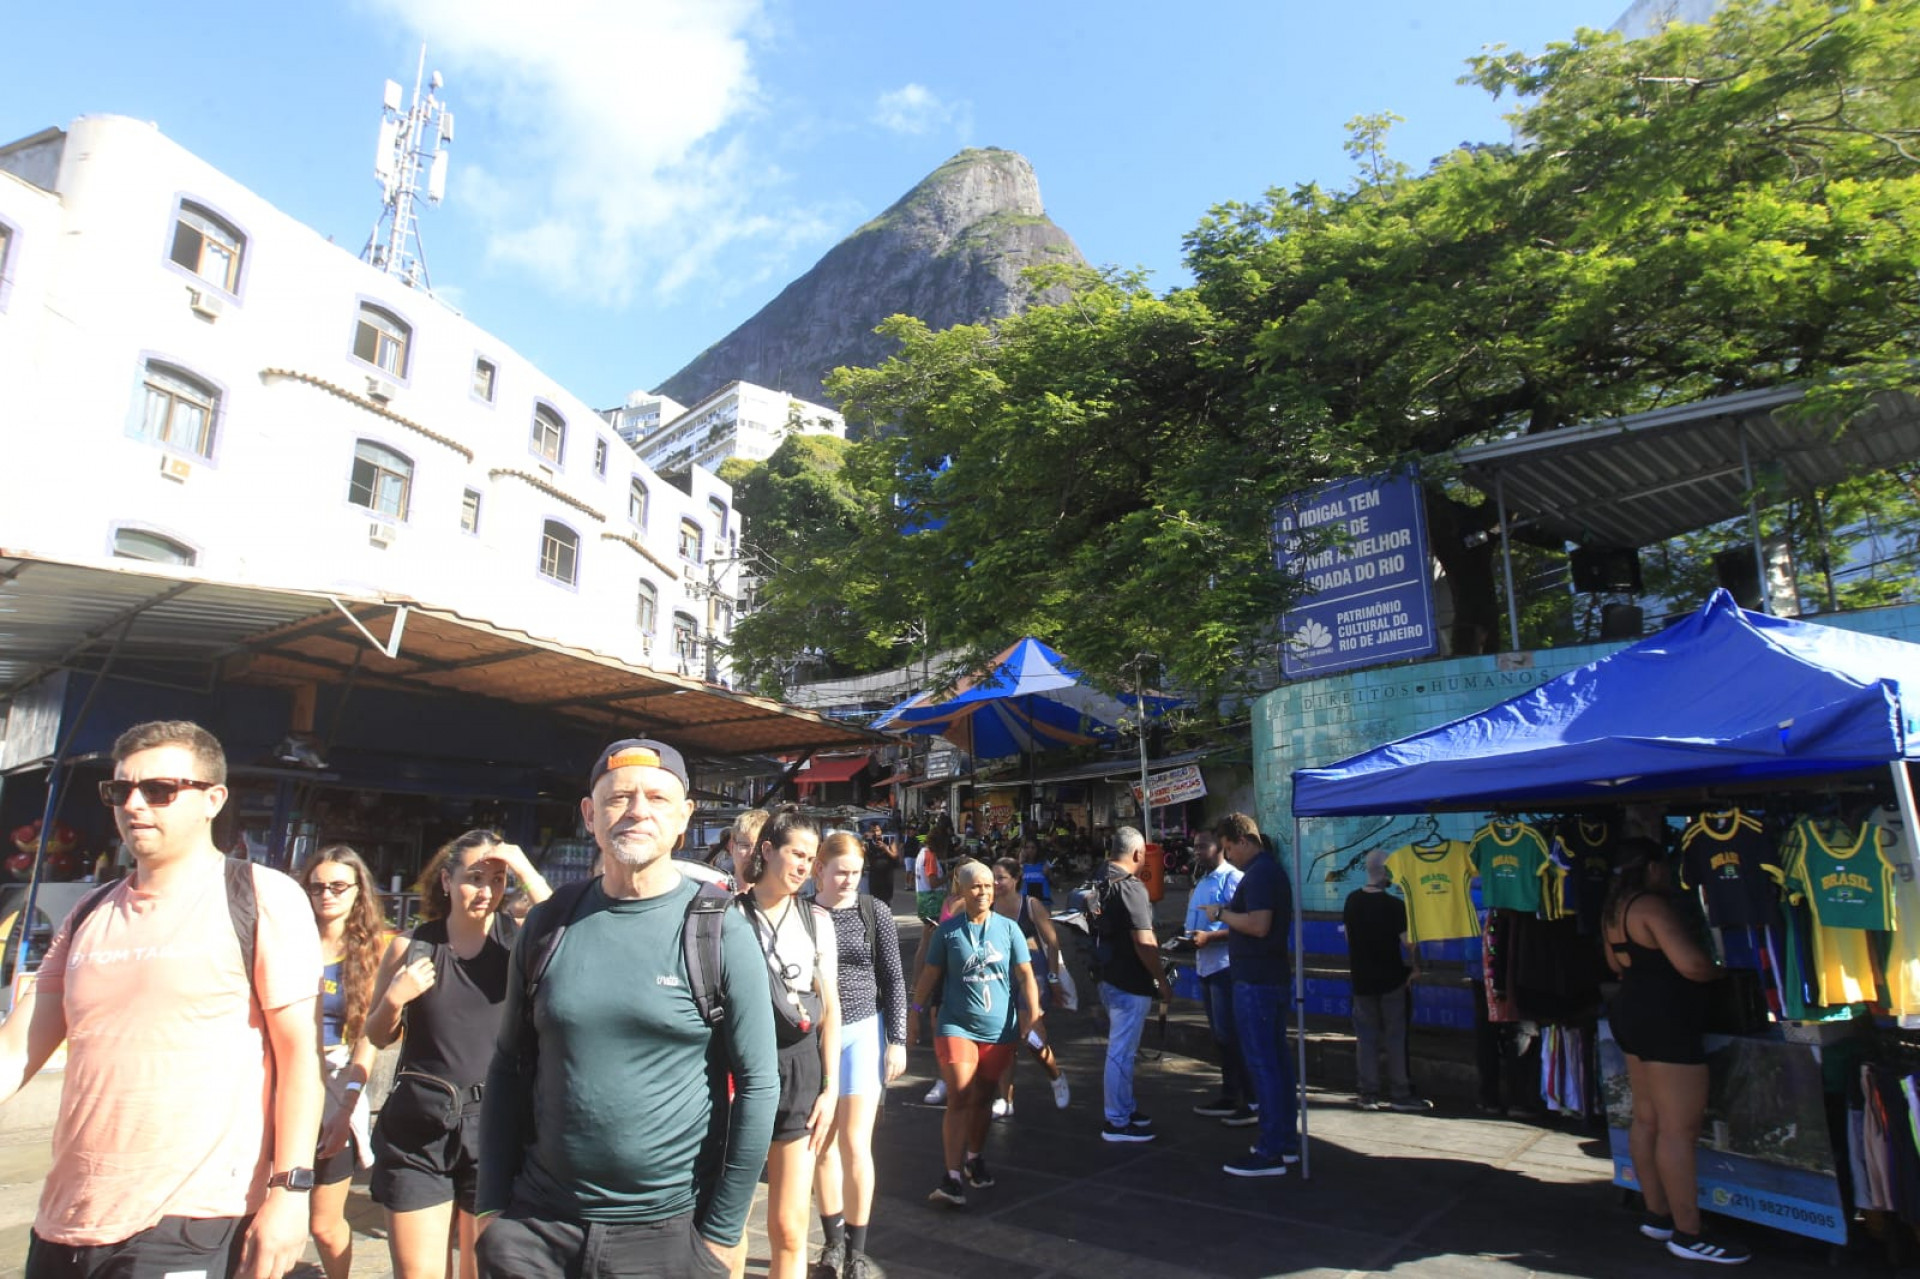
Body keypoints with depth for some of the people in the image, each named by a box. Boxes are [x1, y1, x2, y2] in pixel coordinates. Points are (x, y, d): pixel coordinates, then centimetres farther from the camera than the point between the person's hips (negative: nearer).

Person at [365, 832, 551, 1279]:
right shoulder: (411, 945, 1)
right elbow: (379, 1037, 12)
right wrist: (394, 998, -8)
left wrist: (528, 873, -23)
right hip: (418, 1126, 1)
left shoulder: (518, 938, -2)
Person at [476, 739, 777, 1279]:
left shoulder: (720, 931, -11)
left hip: (667, 1233, -3)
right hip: (536, 1228, 3)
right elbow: (509, 1067, 7)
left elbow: (757, 1085, -9)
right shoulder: (549, 924, 0)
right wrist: (493, 1206, 4)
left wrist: (722, 1232, -8)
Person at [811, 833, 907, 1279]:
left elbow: (893, 979, 1)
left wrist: (897, 1040, -2)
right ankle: (834, 1243, 26)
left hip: (862, 1031, -1)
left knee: (854, 1144, -1)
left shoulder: (874, 911, -3)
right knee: (822, 1143, 10)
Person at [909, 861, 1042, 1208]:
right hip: (956, 1026, -2)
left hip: (998, 1030, 2)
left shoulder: (1008, 928, 0)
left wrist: (1032, 1016, -7)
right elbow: (930, 974, 6)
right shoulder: (948, 930, -2)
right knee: (959, 1100, -9)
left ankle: (974, 1158, 36)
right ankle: (953, 1178, -7)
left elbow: (1025, 976, 0)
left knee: (982, 1099, 14)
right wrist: (915, 1012, 6)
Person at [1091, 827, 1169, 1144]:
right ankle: (1117, 1123, 7)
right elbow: (1143, 942, -22)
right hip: (1131, 983, -10)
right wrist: (1163, 981, -13)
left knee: (1121, 1048, 20)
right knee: (1121, 1051, -1)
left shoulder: (1101, 883, 9)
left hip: (1108, 976, 10)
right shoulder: (1130, 887, -20)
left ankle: (1125, 1109, 32)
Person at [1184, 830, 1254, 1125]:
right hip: (1206, 966, 9)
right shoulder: (1202, 882, 16)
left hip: (1226, 966, -9)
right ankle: (1229, 1096, 25)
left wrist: (1209, 937, -24)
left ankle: (1252, 1101, 2)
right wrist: (1191, 940, 5)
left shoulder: (1232, 878, -14)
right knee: (1220, 1035, 15)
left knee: (1230, 1034, -6)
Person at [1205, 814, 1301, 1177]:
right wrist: (1230, 917, 16)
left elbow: (1258, 925, -27)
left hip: (1255, 980, -11)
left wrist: (1221, 913, -14)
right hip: (1274, 975, 11)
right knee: (1277, 1058, 15)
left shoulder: (1258, 873, -17)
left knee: (1261, 1062, -6)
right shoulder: (1273, 869, 16)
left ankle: (1269, 1153, -1)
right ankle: (1287, 1141, 23)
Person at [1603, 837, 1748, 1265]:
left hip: (1632, 1013, 10)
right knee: (1680, 1130, -5)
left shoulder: (1615, 908, 13)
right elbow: (1692, 964, -24)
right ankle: (1688, 1235, 1)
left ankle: (1657, 1215, 23)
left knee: (1647, 1120, 14)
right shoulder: (1652, 906, -17)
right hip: (1666, 1020, -10)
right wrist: (1724, 968, -4)